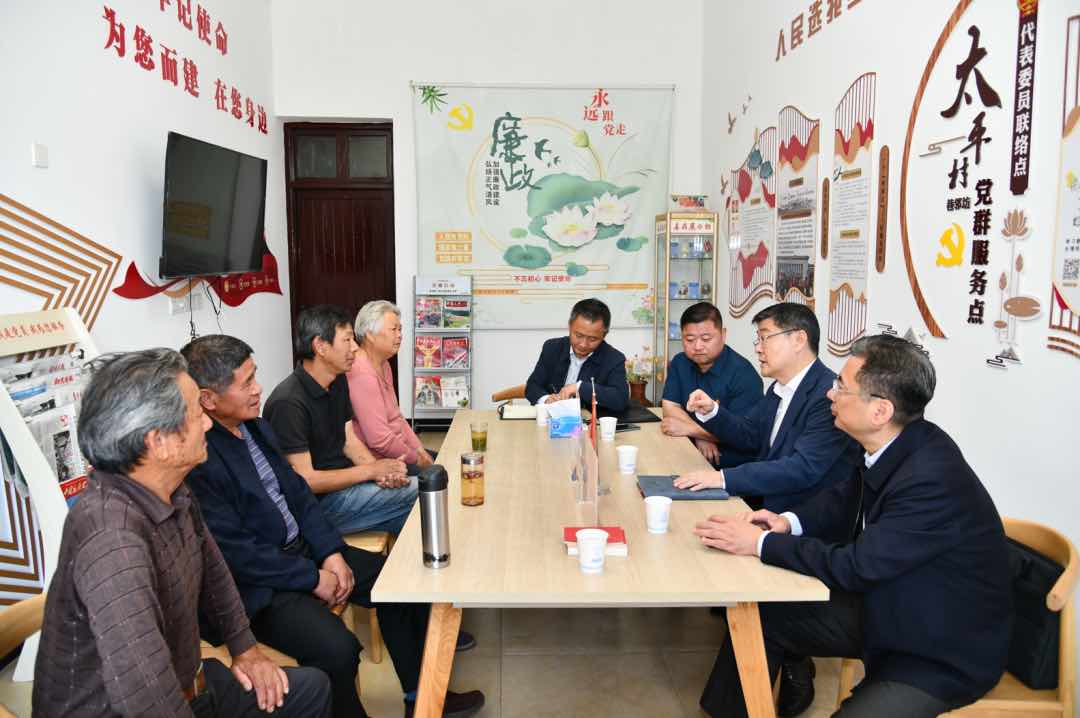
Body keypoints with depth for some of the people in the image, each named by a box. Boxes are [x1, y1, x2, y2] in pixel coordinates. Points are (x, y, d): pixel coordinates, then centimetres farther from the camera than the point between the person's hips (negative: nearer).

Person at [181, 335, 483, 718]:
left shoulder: (255, 425, 3)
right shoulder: (197, 460, -24)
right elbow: (236, 553, -23)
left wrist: (331, 552, -3)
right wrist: (312, 578, -15)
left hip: (303, 549, 9)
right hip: (258, 585, -9)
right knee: (337, 648, -29)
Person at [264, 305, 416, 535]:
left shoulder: (339, 382, 6)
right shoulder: (289, 403, -23)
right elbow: (304, 480, -23)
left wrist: (381, 470, -10)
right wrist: (371, 470, -18)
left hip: (343, 479, 8)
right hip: (319, 501, -8)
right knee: (422, 492, -14)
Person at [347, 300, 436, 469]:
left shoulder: (383, 365, 10)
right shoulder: (361, 374, -23)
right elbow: (380, 440, -26)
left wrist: (420, 450, 5)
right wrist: (416, 459, -12)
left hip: (396, 452, 10)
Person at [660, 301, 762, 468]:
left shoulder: (743, 374, -14)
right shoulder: (679, 363, 6)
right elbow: (670, 407, 4)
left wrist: (689, 429, -18)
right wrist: (700, 435, -12)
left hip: (732, 464, -6)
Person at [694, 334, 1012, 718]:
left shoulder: (934, 481, -32)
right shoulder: (894, 445, -7)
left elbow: (855, 567, -29)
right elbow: (845, 498, 11)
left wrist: (761, 543, -22)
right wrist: (788, 521, -7)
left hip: (942, 654, -8)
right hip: (883, 607, 8)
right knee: (760, 614, 4)